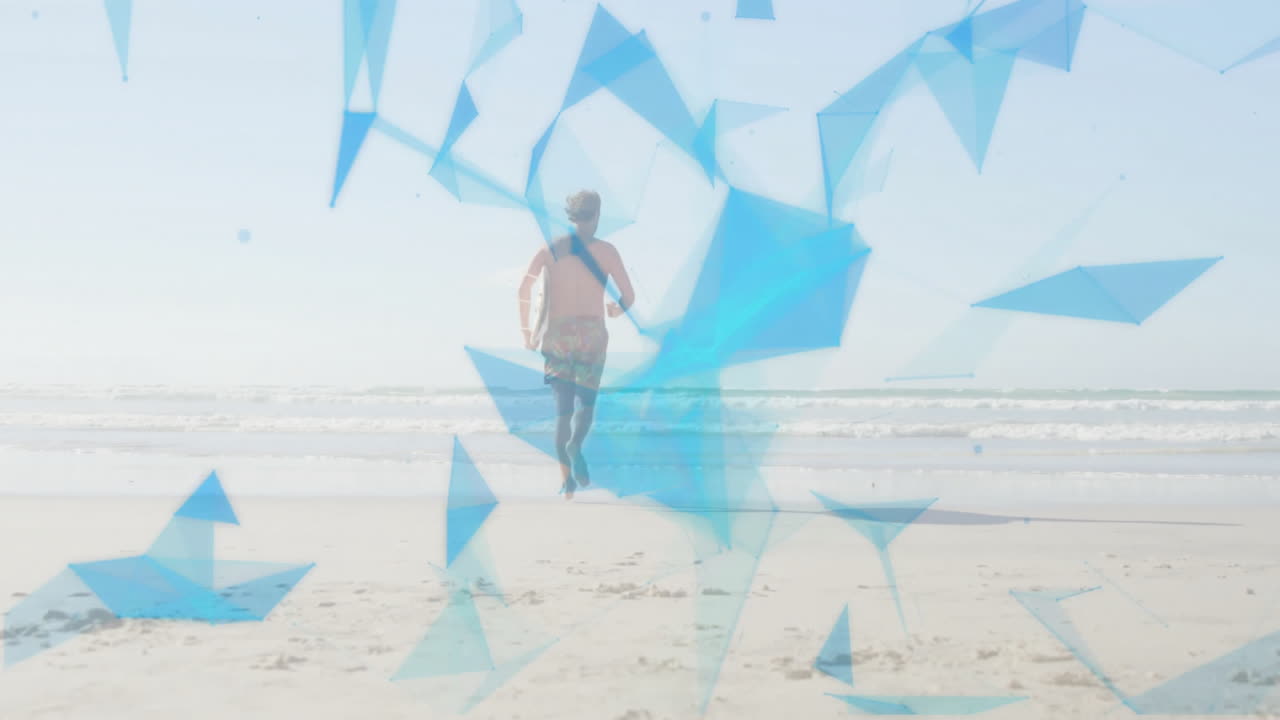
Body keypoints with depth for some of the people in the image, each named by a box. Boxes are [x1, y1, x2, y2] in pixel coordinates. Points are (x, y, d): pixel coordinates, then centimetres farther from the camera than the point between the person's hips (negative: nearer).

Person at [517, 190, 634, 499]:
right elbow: (628, 296, 1)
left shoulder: (551, 249, 3)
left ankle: (567, 482, 1)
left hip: (557, 335, 2)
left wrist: (527, 331, 1)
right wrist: (617, 310, 24)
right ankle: (575, 444, -25)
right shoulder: (606, 251, -1)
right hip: (591, 333, -2)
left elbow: (524, 289, -5)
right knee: (586, 402, 8)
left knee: (562, 408, 8)